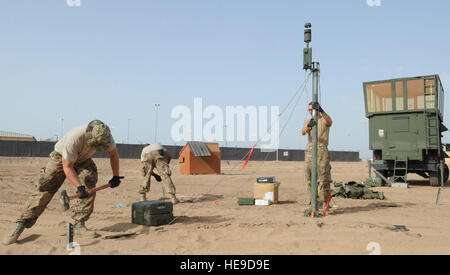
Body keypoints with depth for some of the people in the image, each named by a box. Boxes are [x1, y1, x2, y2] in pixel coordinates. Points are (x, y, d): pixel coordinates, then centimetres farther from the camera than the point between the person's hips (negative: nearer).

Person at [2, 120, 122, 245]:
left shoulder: (105, 136, -26)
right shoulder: (73, 138, -40)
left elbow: (113, 154, -5)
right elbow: (67, 166, -29)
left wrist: (116, 176, -2)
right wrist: (79, 186, -37)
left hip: (83, 160, 4)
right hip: (60, 157, -4)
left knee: (89, 188, -18)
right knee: (44, 190, -12)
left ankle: (79, 225, -11)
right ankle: (20, 226, -7)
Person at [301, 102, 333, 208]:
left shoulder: (324, 120, 3)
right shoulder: (307, 121, 15)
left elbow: (330, 122, -24)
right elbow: (303, 132, -5)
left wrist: (321, 111, -40)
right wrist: (309, 126, -28)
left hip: (322, 150, -5)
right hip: (310, 151, 5)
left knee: (323, 177, -8)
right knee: (310, 177, 5)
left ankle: (323, 201, -4)